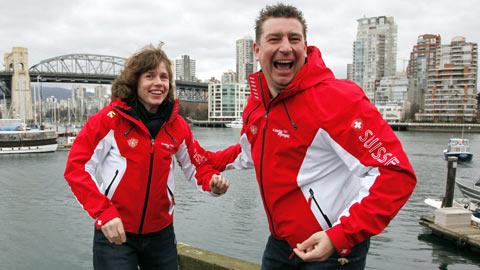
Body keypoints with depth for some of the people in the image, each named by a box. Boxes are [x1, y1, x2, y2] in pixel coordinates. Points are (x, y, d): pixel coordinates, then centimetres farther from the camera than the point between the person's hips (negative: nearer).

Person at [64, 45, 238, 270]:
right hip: (115, 233, -4)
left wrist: (211, 181, -13)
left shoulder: (177, 125, 1)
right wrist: (103, 213, -21)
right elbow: (77, 167, -12)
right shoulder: (110, 119, -11)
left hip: (160, 233, 4)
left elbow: (197, 165, 9)